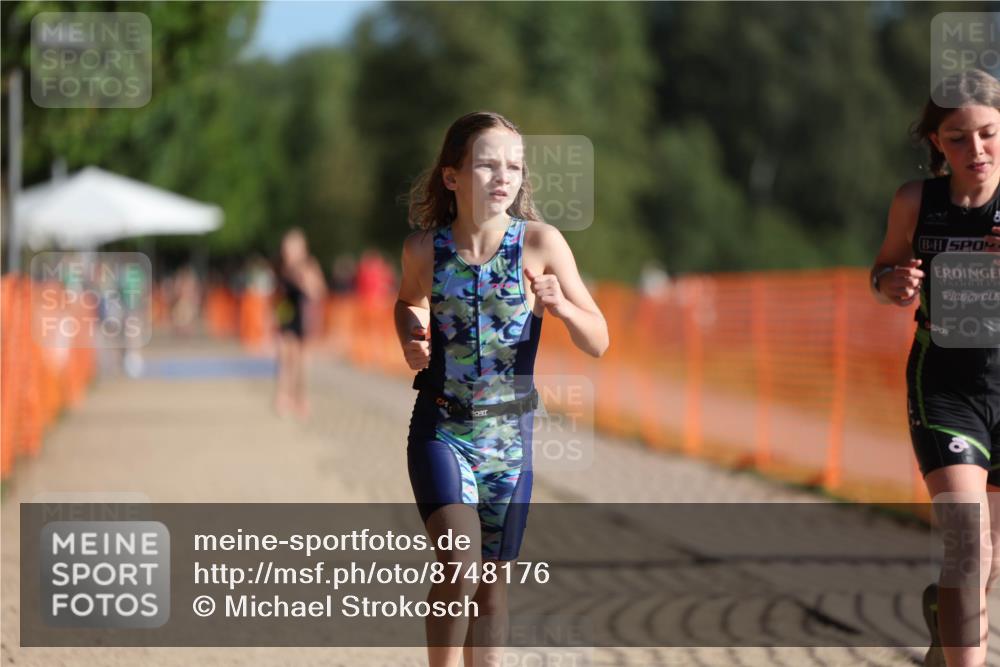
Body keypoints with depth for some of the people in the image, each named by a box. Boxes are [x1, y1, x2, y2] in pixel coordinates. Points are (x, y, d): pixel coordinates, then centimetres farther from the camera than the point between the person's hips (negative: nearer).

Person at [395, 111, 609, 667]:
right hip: (441, 429, -1)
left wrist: (561, 307, -27)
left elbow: (599, 343, -8)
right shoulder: (425, 247, -9)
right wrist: (412, 342, -5)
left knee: (491, 581, 11)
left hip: (511, 434, 1)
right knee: (460, 567, -19)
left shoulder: (541, 242, -11)